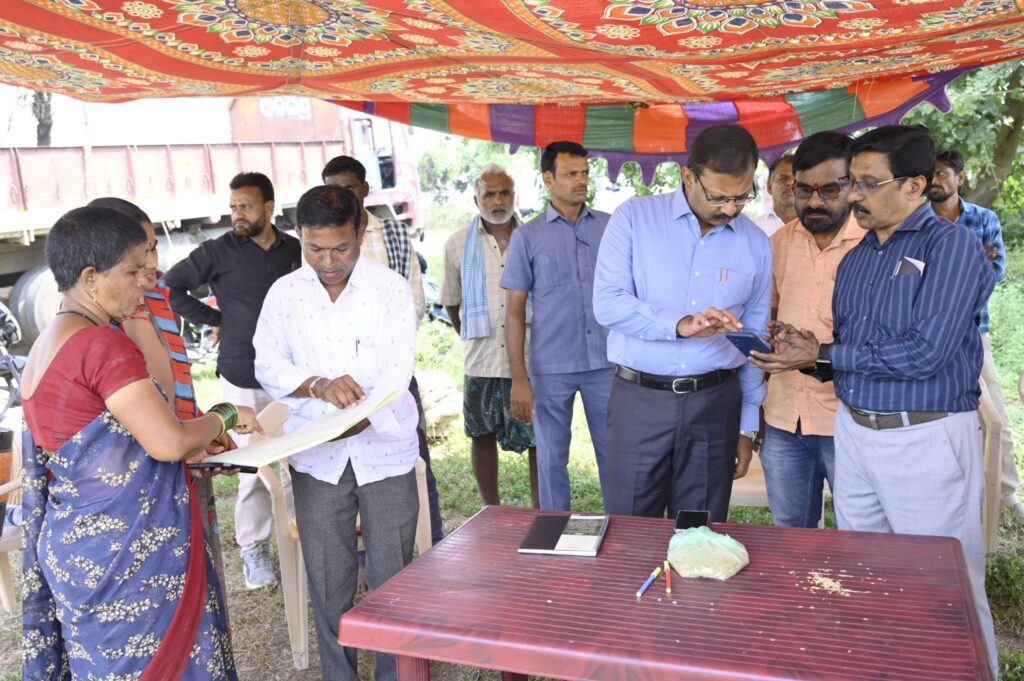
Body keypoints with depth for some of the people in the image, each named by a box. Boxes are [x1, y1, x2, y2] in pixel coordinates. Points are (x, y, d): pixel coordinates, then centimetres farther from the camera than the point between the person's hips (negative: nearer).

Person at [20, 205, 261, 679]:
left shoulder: (47, 345, 10)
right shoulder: (102, 346, -20)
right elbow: (169, 442, -25)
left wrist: (190, 449, 8)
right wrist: (223, 418, -6)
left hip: (79, 544, 9)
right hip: (123, 554, -9)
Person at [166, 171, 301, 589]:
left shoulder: (295, 251, 6)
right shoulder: (218, 252, -3)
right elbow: (172, 287, 1)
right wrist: (216, 320, -2)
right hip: (243, 379, -2)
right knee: (252, 468, 2)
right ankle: (254, 549, 16)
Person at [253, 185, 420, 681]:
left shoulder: (392, 288, -5)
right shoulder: (284, 292, 3)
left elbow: (395, 375, -14)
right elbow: (269, 368, 0)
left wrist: (350, 424, -28)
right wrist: (319, 386, -20)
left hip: (384, 453, -2)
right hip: (316, 459, 2)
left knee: (391, 578, 5)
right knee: (327, 582, 10)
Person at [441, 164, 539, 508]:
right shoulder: (457, 244, 5)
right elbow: (451, 301, 15)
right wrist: (470, 336, 12)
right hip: (482, 361, 1)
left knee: (539, 437, 4)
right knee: (483, 436, 10)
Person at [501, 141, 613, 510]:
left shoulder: (610, 226, 6)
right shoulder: (527, 237, 2)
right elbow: (514, 310, 0)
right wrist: (519, 378, -6)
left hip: (606, 363, 1)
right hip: (551, 369, -1)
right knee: (551, 458, 8)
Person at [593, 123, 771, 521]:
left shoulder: (755, 245, 7)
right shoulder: (634, 219, -2)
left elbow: (754, 340, 13)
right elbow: (607, 303, -12)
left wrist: (748, 427, 12)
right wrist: (680, 324, -26)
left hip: (716, 403, 3)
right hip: (639, 399, -2)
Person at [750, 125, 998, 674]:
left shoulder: (952, 246, -10)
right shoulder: (855, 260, 12)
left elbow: (925, 352, -21)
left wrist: (822, 354, -14)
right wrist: (806, 355, -6)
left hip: (927, 437, -7)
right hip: (854, 429, 7)